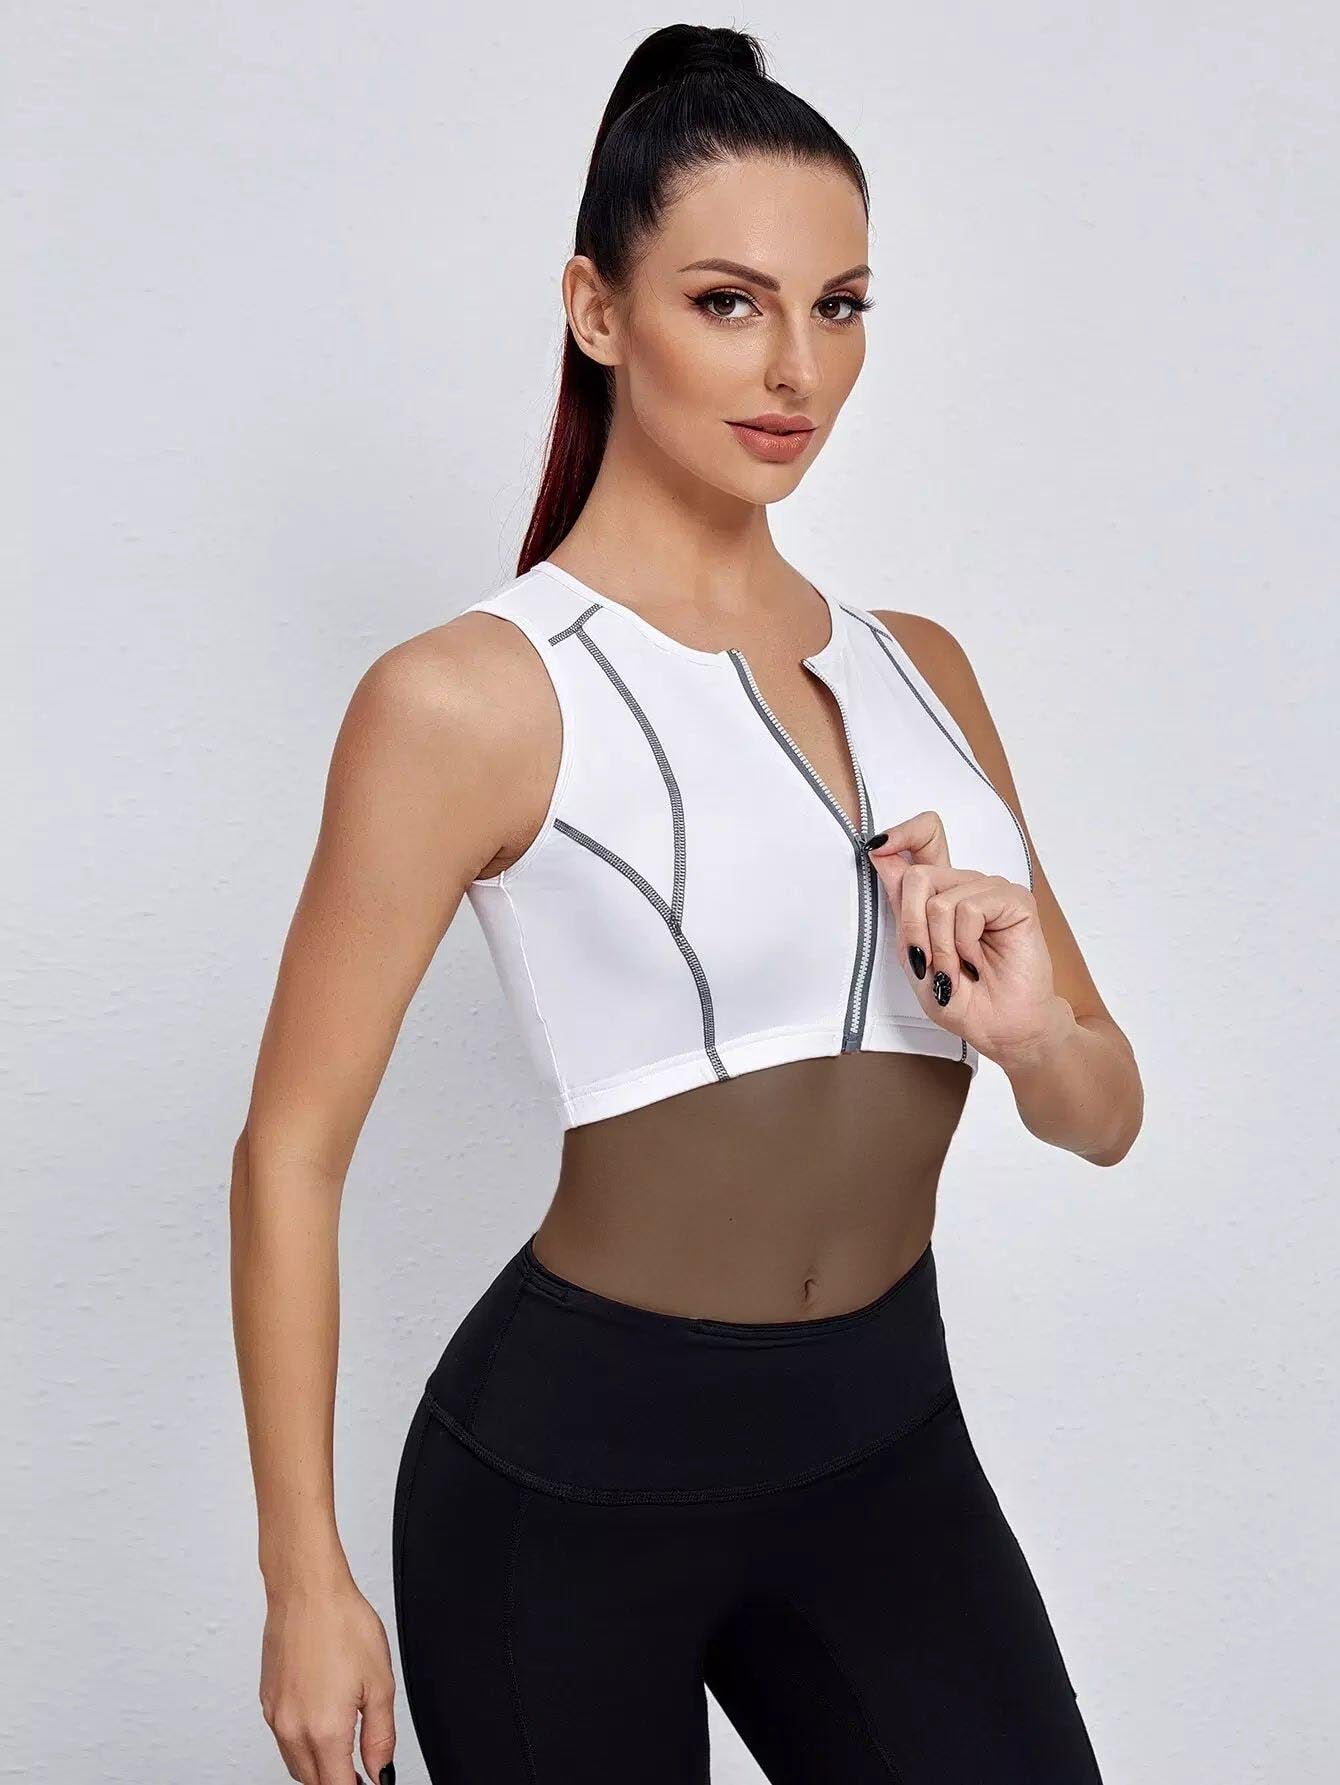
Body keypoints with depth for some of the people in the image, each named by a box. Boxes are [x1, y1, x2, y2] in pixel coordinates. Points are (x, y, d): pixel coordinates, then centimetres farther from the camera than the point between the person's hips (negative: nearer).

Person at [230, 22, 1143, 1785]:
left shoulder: (918, 666, 6)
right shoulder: (472, 698, -12)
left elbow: (1106, 1114, 11)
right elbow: (291, 1154, -9)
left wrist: (1034, 1036, -12)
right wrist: (306, 1585, -7)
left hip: (891, 1446, 5)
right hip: (576, 1468, -5)